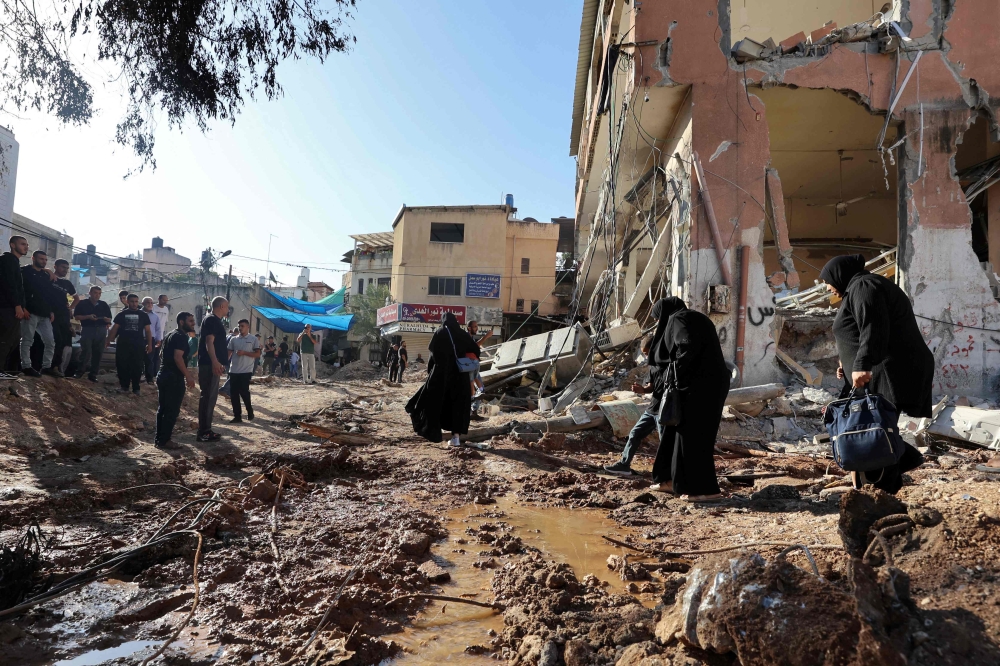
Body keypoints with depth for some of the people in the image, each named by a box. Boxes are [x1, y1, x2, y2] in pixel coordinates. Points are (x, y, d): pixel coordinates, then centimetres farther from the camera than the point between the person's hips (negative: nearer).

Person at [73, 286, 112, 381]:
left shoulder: (104, 305, 15)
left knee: (98, 353, 1)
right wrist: (88, 316, -15)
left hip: (101, 331, 3)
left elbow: (109, 319, 15)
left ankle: (93, 374, 7)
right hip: (87, 330, -3)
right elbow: (77, 316, 0)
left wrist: (106, 319, -9)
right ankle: (80, 371, 3)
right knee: (86, 351, -11)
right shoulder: (83, 303, 6)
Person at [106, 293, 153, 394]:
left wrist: (149, 344, 0)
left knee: (137, 366, 0)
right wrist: (108, 340, 2)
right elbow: (115, 328, 9)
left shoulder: (143, 315, 6)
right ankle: (124, 385, 14)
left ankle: (136, 387, 7)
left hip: (138, 344, -1)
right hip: (123, 344, 1)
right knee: (122, 365, 2)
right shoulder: (121, 314, 8)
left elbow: (147, 330, 5)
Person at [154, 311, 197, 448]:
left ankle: (158, 438, 20)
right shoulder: (181, 337, -13)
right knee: (172, 410, -4)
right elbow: (178, 357, -24)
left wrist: (185, 372, 27)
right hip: (174, 378, -10)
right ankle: (164, 441, -1)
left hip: (163, 375, 10)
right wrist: (187, 376, -22)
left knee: (162, 408, 14)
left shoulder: (170, 335, 19)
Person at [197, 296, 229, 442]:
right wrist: (215, 362, -28)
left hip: (213, 364, 10)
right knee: (207, 397, -8)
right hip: (209, 364, -10)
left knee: (211, 397, 13)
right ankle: (203, 432, -6)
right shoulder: (211, 320, -11)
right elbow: (209, 342, -20)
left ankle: (206, 429, 18)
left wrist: (219, 363, 27)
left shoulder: (216, 321, 19)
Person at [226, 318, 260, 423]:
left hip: (246, 371, -4)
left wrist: (244, 353, -14)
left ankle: (249, 411, 17)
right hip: (233, 371, 4)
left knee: (244, 392, -7)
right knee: (233, 393, 3)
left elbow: (258, 354, -4)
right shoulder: (233, 339, 11)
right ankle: (237, 416, 10)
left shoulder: (253, 339, 0)